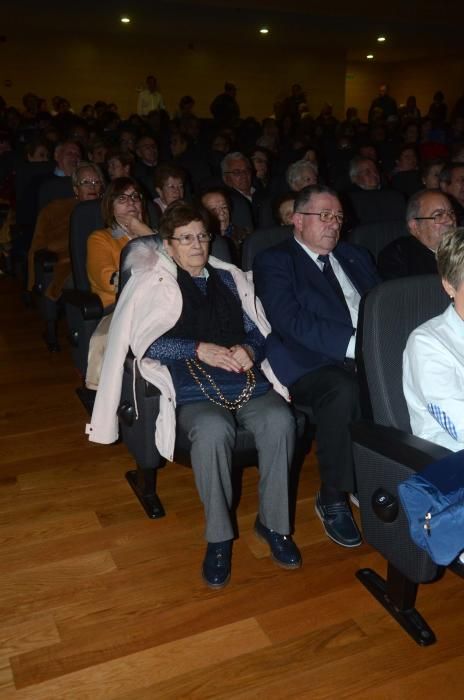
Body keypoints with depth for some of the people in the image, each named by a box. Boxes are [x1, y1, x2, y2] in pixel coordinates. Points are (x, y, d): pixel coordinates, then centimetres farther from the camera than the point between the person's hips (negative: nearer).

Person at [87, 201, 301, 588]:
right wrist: (199, 349, -11)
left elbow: (259, 330, 20)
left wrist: (248, 349, -4)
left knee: (280, 420, -28)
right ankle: (219, 537, -15)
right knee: (213, 430, -36)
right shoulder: (153, 282, 13)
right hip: (193, 387, -3)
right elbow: (145, 342, 0)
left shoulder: (231, 278, 25)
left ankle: (273, 522, -8)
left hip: (248, 378, 4)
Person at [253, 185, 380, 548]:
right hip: (313, 365, -5)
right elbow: (291, 321, -10)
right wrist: (354, 343, -19)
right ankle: (333, 499, -15)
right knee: (343, 390, -36)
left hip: (372, 359, 5)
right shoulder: (274, 261, 6)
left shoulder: (356, 256, 26)